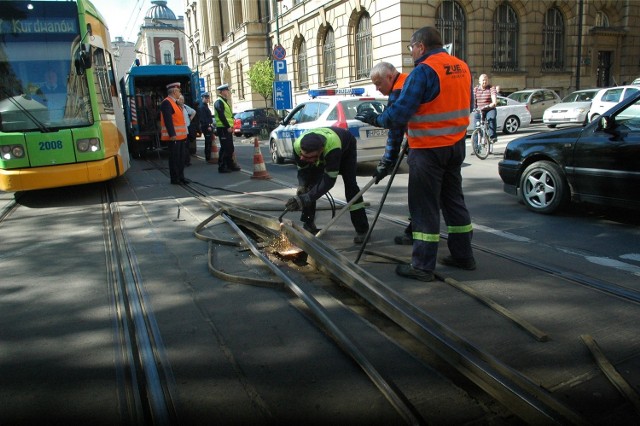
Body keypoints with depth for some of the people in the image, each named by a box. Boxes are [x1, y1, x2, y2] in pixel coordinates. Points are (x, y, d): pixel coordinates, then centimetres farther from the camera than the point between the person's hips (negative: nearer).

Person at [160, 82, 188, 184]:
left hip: (180, 136, 9)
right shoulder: (167, 103, -11)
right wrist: (172, 134, -25)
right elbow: (168, 120, -19)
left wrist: (184, 134, 19)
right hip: (173, 136, -9)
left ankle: (180, 176, 18)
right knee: (174, 158, -4)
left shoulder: (174, 102, 20)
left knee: (181, 157, 11)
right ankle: (175, 179, 2)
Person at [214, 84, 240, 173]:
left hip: (227, 128, 10)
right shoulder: (219, 102, -10)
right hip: (223, 128, -10)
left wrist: (231, 126, 13)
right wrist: (228, 127, -22)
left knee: (230, 148, 13)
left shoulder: (224, 102, 21)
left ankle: (230, 165, 21)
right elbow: (221, 116, -20)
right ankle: (221, 166, -1)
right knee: (224, 148, -7)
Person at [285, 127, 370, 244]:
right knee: (309, 184, -8)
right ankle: (308, 224, 8)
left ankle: (362, 229, -10)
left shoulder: (332, 147, -51)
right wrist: (301, 186, -38)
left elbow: (329, 180, -48)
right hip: (322, 155, 4)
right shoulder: (297, 145, -36)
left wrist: (304, 199, -54)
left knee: (350, 184, -19)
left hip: (346, 147, -4)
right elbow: (302, 169, -18)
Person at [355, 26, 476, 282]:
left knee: (425, 207, -1)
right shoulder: (462, 68, 9)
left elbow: (402, 110, -19)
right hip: (456, 145, 8)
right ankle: (463, 255, 27)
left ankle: (423, 266, 5)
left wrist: (378, 120, -3)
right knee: (453, 199, 18)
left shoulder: (424, 71, -16)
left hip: (428, 149, -8)